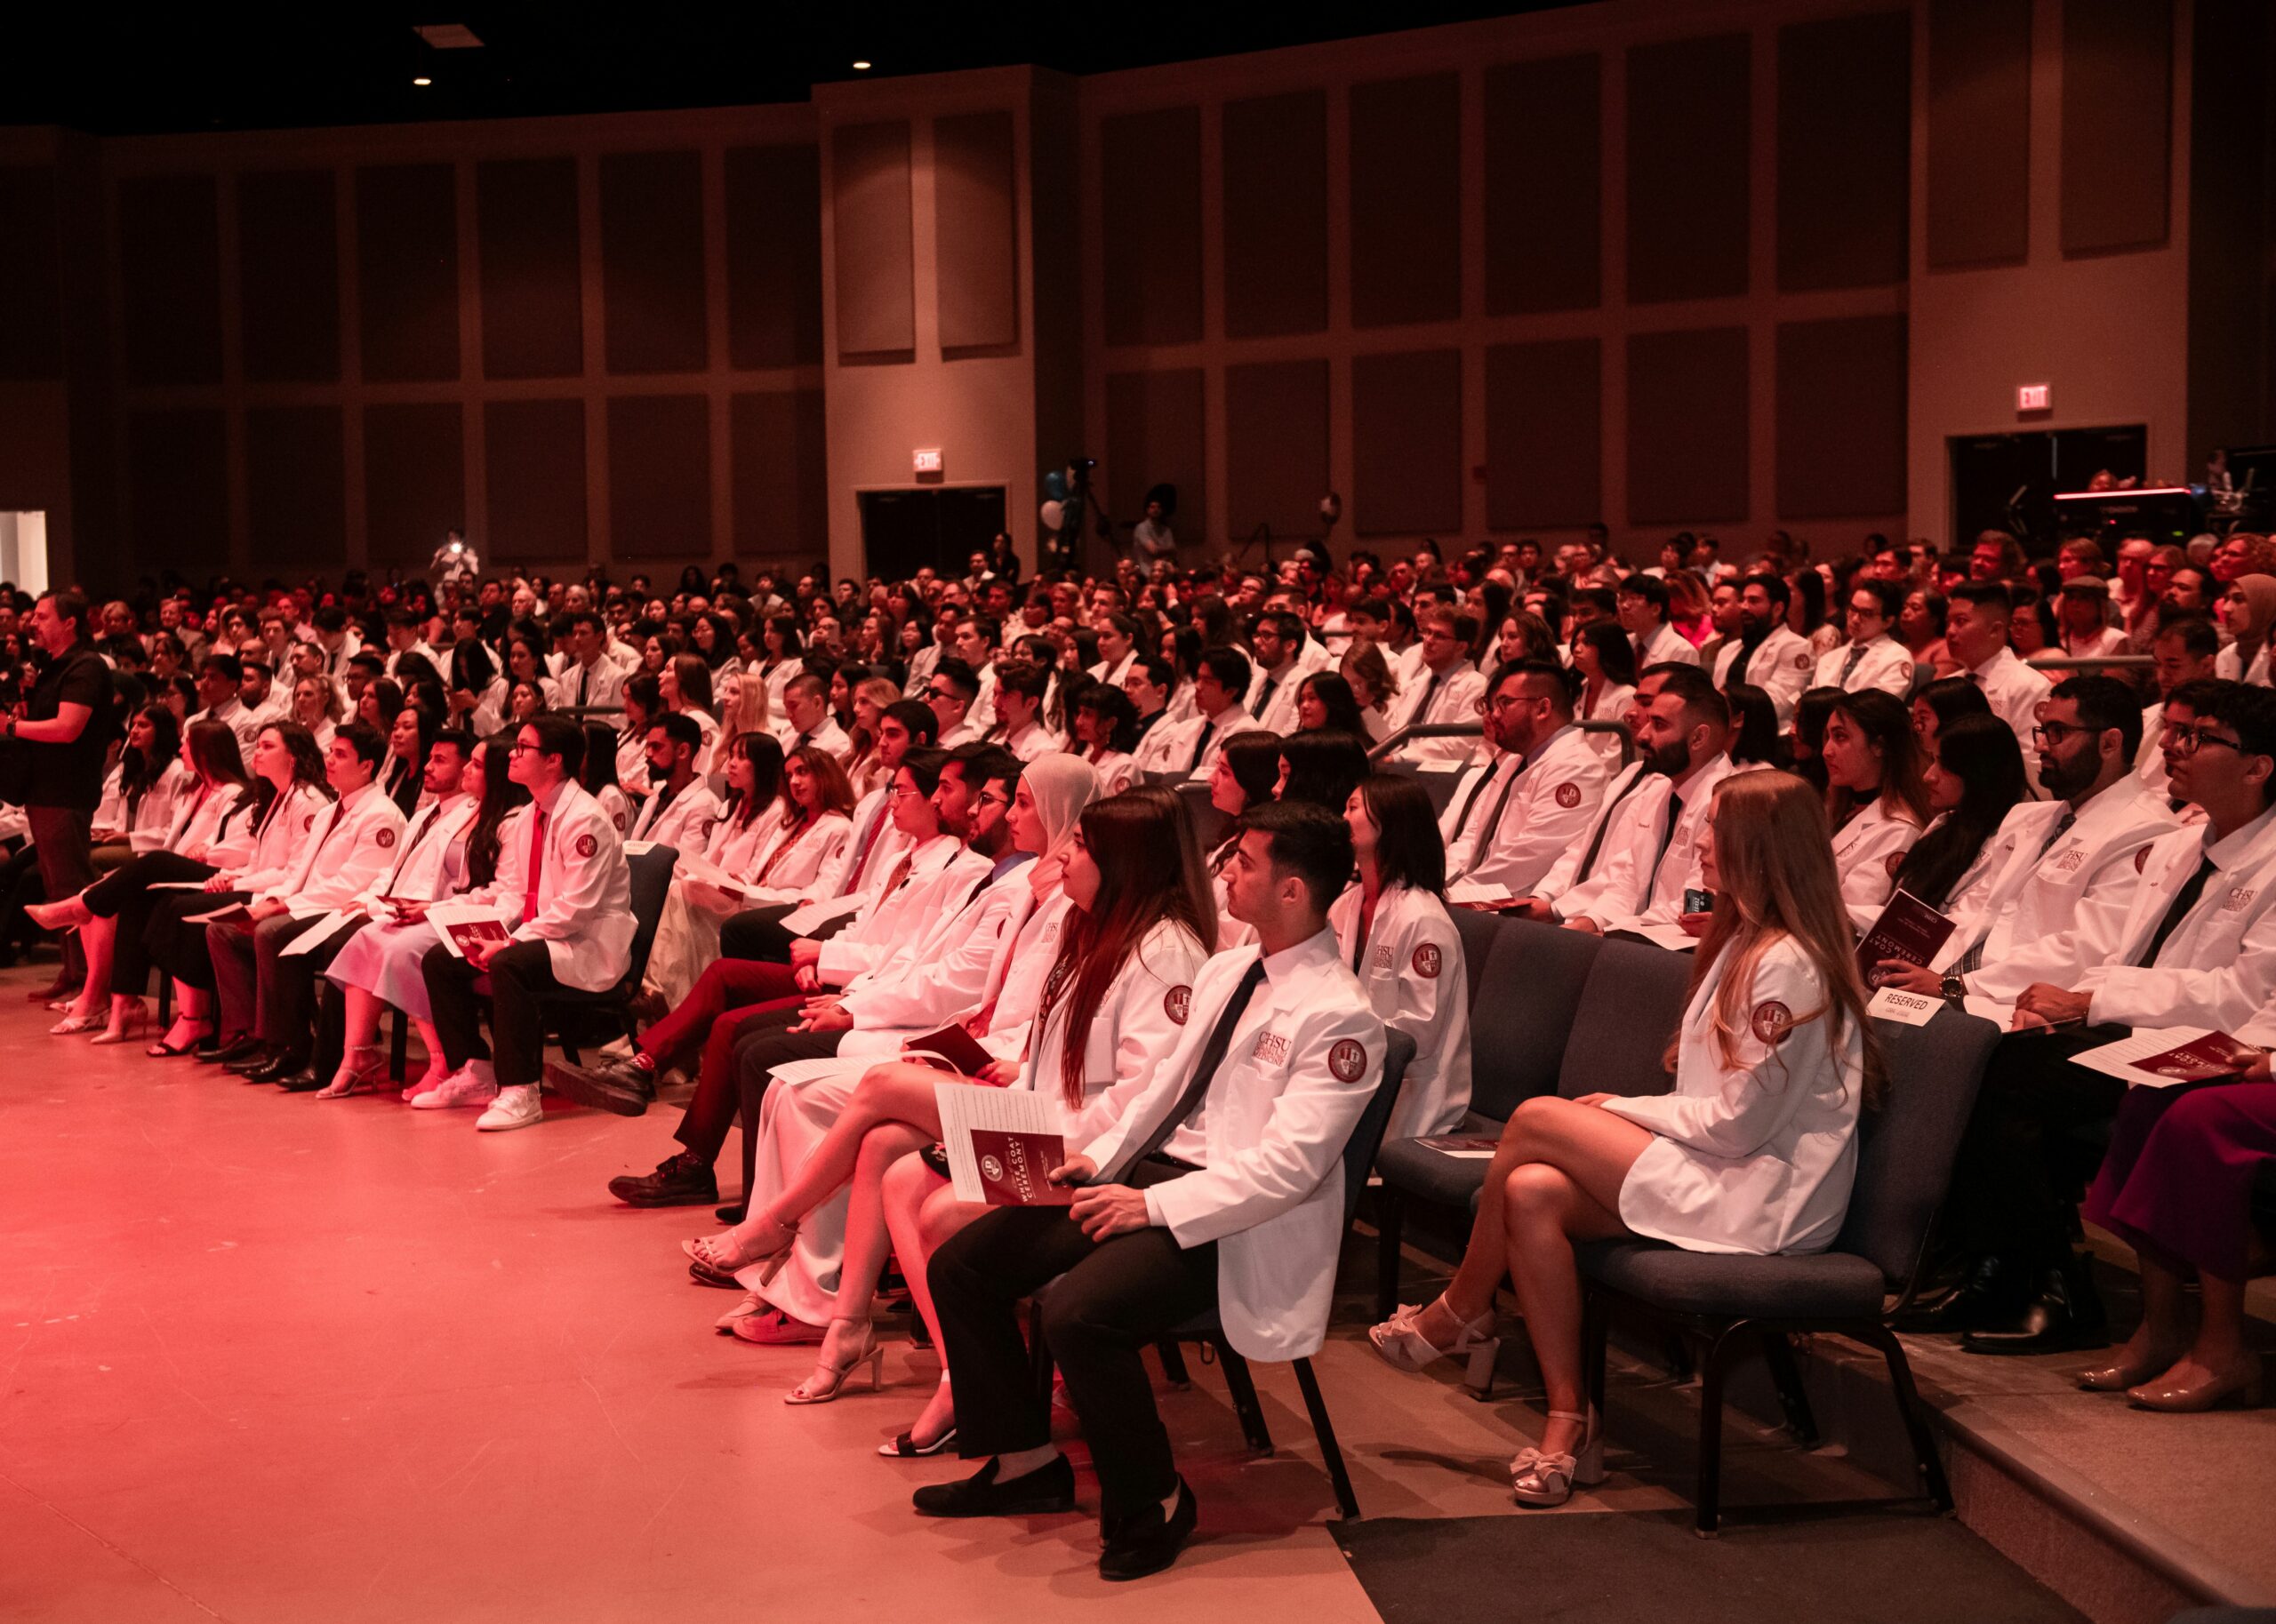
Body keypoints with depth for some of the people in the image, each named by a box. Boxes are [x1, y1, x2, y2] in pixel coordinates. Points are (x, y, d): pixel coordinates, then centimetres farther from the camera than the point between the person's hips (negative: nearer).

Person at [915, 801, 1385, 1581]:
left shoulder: (1339, 1017, -14)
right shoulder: (1225, 971, 13)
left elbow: (1287, 1166, -21)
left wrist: (1154, 1205, -24)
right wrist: (1100, 1157, 2)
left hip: (1230, 1217, -9)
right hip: (1148, 1169, 9)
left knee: (1078, 1312, -33)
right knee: (960, 1265, -1)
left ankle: (1152, 1505, -8)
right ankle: (1026, 1462, 15)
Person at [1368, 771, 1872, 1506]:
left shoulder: (1787, 964, -16)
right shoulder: (1746, 941, 17)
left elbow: (1739, 1122, -19)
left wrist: (1621, 1110, -7)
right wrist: (1621, 1115, 1)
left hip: (1763, 1196, -9)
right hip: (1722, 1173, 9)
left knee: (1536, 1120, -17)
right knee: (1531, 1193, -15)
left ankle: (1460, 1312, 5)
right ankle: (1569, 1424, -11)